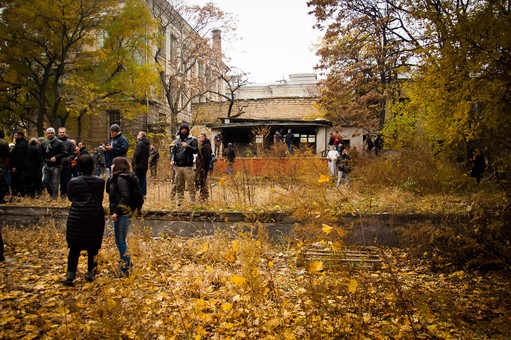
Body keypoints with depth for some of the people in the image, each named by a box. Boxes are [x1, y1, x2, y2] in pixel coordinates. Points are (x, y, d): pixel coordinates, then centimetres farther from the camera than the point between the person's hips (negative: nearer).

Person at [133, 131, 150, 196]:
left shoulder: (140, 143, -12)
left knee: (138, 180, -3)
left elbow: (137, 154, -19)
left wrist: (135, 162, -8)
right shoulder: (146, 144, 14)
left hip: (139, 165, -8)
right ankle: (143, 193, 13)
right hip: (145, 165, 8)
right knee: (143, 179, 10)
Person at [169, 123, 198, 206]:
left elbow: (196, 150, -4)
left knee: (190, 185, -6)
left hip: (188, 166, -4)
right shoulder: (176, 140, 17)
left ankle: (192, 201, -1)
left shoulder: (192, 139, 4)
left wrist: (187, 146, -17)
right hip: (178, 166, 4)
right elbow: (172, 151, 15)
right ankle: (179, 201, 17)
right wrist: (172, 159, -1)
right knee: (179, 185, 9)